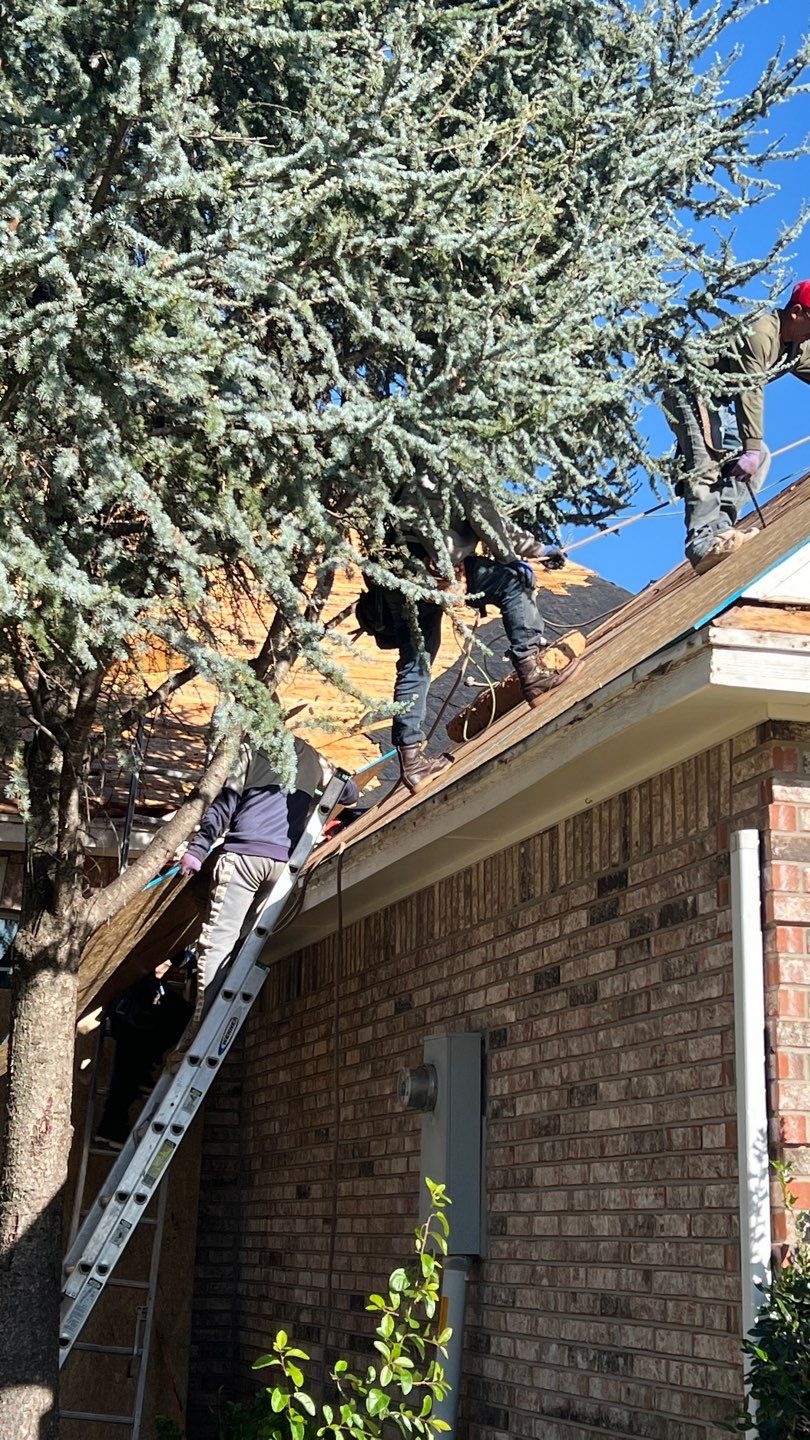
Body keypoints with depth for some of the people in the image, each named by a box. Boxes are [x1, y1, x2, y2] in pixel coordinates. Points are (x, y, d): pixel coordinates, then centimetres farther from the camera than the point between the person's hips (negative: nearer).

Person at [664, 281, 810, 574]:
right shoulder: (760, 333, -24)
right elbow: (751, 392, -31)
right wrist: (750, 447, -35)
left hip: (717, 402, 11)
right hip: (688, 393, -11)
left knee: (758, 456, 5)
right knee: (707, 460, -27)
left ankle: (721, 527, -7)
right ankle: (705, 537, -40)